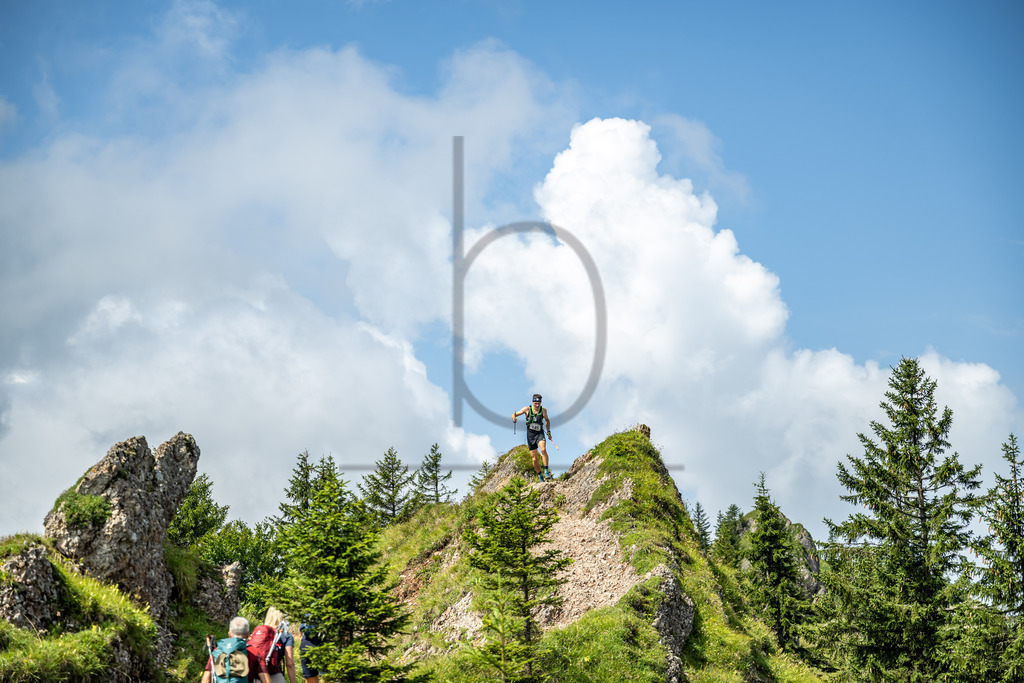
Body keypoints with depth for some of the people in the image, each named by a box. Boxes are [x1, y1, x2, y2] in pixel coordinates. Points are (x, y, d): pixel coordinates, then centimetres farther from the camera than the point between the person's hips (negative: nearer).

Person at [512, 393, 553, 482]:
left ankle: (546, 471, -23)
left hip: (539, 434, 0)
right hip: (530, 435, 0)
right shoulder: (527, 409, -7)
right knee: (534, 459, -1)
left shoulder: (543, 410, -2)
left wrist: (549, 431, 11)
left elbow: (547, 420, 17)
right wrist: (514, 418, -25)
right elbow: (514, 414, -2)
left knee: (543, 450, -30)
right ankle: (540, 476, 17)